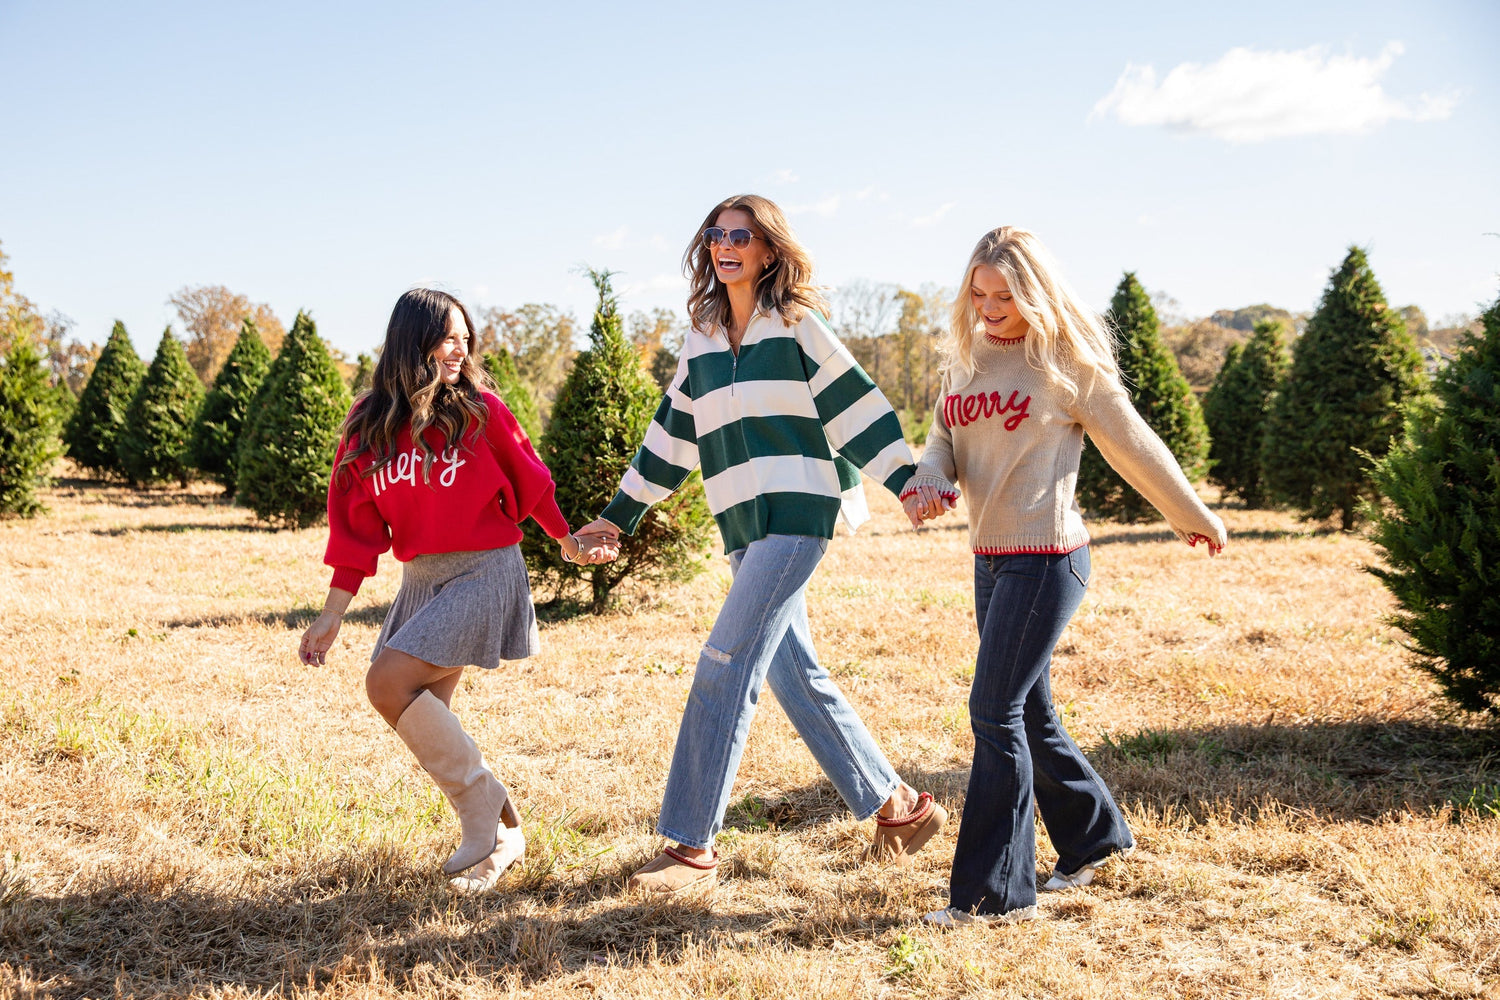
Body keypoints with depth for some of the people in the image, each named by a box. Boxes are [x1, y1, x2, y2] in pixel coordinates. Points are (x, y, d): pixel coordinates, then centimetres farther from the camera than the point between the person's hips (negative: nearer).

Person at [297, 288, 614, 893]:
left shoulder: (479, 410, -6)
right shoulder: (369, 425, 5)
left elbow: (526, 479, 8)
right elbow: (357, 526, 7)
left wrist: (567, 542, 19)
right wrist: (332, 615, 5)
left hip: (484, 572, -6)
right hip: (420, 579, 6)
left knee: (388, 682, -19)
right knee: (424, 717, 3)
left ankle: (486, 815, -6)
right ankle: (498, 833, 18)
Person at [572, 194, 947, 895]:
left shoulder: (796, 325, -2)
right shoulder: (701, 343, 16)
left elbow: (854, 404, -3)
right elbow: (671, 436, 21)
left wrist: (906, 480, -11)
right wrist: (618, 518, 22)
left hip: (798, 514, -7)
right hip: (744, 527, 7)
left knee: (725, 667, -12)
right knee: (793, 673, 8)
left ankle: (692, 849, -7)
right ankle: (896, 806, 21)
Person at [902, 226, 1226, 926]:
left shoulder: (1067, 363, -7)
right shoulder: (967, 359, 12)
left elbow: (1133, 446, 0)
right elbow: (944, 441, 10)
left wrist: (1193, 518, 9)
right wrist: (927, 483, -13)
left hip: (1046, 558, -7)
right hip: (989, 556, 7)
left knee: (996, 714, -10)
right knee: (1029, 714, 16)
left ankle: (996, 892, -3)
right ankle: (1093, 837, 36)